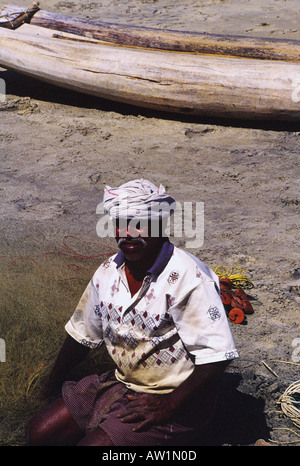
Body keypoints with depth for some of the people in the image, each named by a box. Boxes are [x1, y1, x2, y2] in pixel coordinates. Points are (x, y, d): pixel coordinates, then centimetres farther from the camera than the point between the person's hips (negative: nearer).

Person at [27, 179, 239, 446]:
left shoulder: (187, 277, -22)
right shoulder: (109, 272, 0)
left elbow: (216, 355, -25)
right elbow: (82, 333, 16)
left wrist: (168, 407, -22)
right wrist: (55, 383, 21)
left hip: (177, 397, -7)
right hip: (121, 382, 7)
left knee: (93, 443, -22)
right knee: (41, 432, -1)